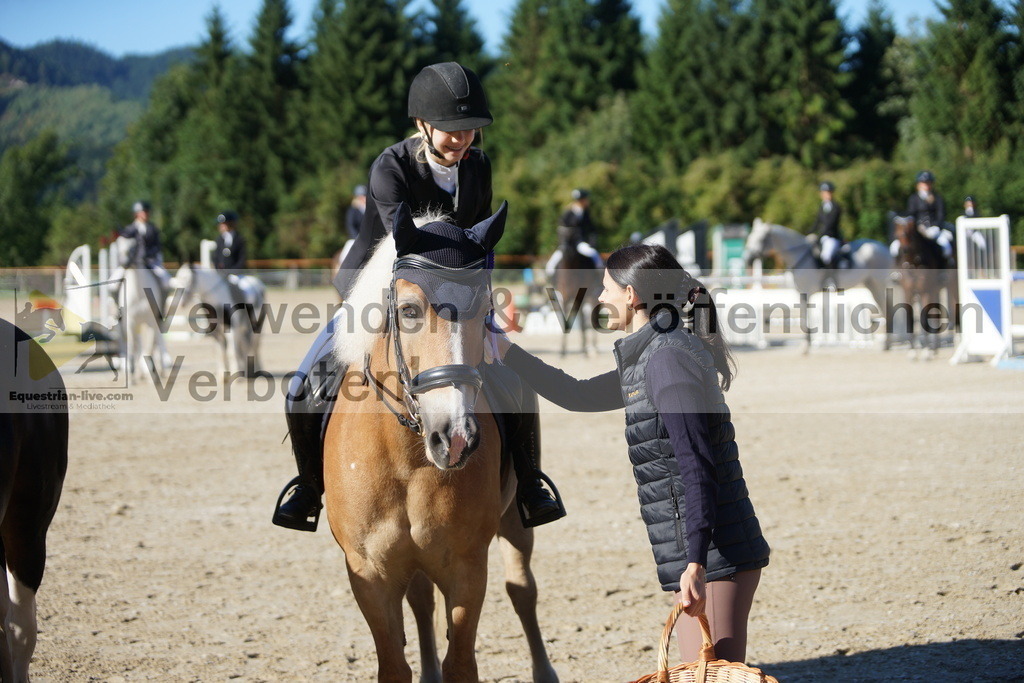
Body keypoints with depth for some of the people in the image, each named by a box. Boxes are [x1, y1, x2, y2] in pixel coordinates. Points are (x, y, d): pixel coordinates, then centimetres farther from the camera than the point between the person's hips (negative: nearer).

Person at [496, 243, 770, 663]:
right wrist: (506, 353, 33)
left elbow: (697, 466, -21)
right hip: (697, 552, 10)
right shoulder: (650, 356, 17)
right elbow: (580, 396, 31)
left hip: (713, 551, -10)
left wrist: (695, 563, -27)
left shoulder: (669, 357, -14)